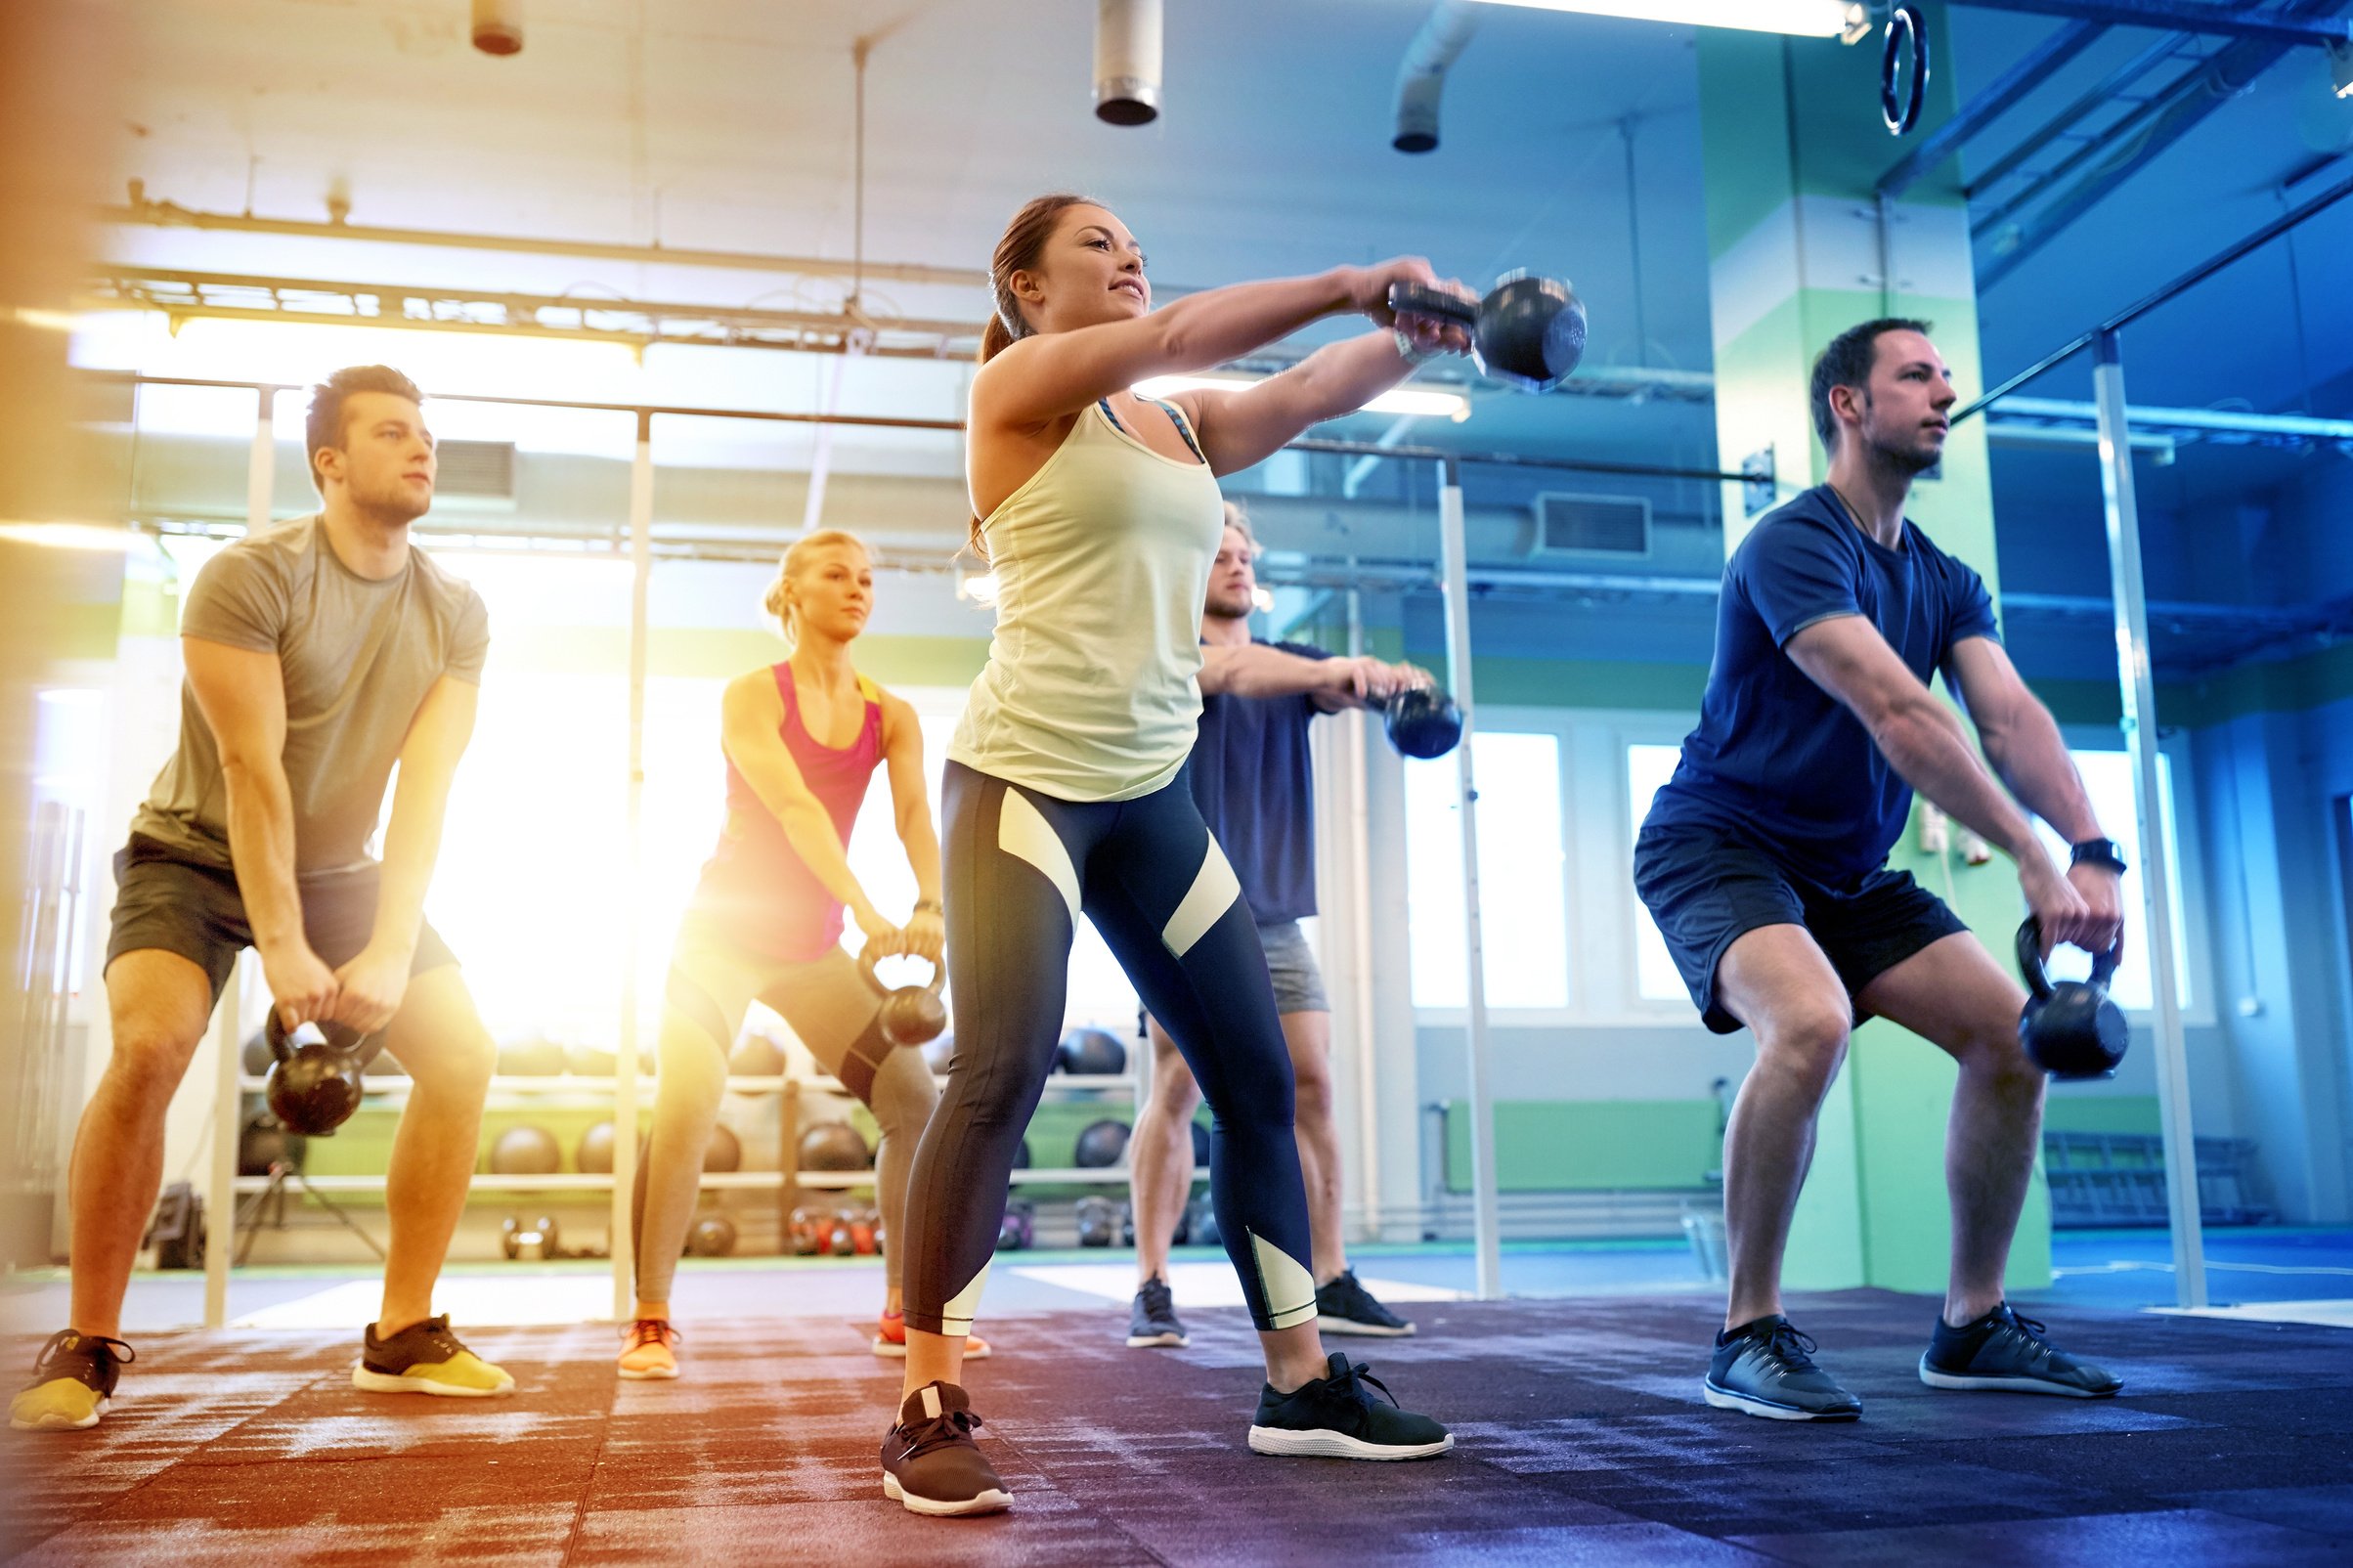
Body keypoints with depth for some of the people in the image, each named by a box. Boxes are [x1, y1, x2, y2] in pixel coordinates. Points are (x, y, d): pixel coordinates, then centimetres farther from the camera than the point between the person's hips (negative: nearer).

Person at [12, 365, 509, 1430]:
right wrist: (281, 949, -28)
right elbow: (252, 768, -24)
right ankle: (87, 1351, -13)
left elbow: (425, 786, -14)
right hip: (197, 856, -4)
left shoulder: (456, 616, -6)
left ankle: (403, 1336, 1)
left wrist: (392, 951, -24)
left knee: (461, 1054, -10)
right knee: (152, 1043, -29)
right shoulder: (249, 577, -19)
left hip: (341, 871, 5)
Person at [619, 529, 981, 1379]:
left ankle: (903, 1312, 12)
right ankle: (650, 1323, -7)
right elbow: (794, 808, -26)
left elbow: (915, 816, -13)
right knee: (684, 1111, -19)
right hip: (722, 933, -5)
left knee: (915, 1100, 0)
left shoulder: (890, 717, 2)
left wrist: (930, 908, -33)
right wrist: (868, 911, -39)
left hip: (814, 946, 5)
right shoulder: (751, 696, -11)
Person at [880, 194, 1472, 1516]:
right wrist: (1348, 285, -16)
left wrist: (1417, 334, -9)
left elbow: (1309, 394, 5)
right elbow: (1180, 334, -15)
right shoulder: (1017, 386, -1)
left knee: (1260, 1082, 7)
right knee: (1003, 1073, -17)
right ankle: (932, 1415, -6)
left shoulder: (1184, 425, 18)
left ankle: (1303, 1384, 19)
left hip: (1155, 789, 7)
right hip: (1028, 774, -7)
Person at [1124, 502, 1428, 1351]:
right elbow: (1231, 669, -24)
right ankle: (1152, 1289, 0)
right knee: (1177, 1090, -6)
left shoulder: (1290, 660, 15)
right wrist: (1326, 669, -42)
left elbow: (1345, 686, -6)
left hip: (1275, 915, 5)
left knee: (1311, 1085, 0)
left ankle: (1330, 1283, 6)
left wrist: (1395, 680, -30)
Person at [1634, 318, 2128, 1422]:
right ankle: (1749, 1335, -19)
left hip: (1849, 869, 9)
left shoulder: (1945, 583, 9)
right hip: (1721, 844, -8)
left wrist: (2093, 852, -23)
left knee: (2012, 1032, -1)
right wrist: (2032, 858, -32)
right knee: (1811, 1022, -34)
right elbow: (1898, 714, -28)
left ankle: (1971, 1325, 13)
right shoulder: (1794, 545, -18)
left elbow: (2011, 717, -7)